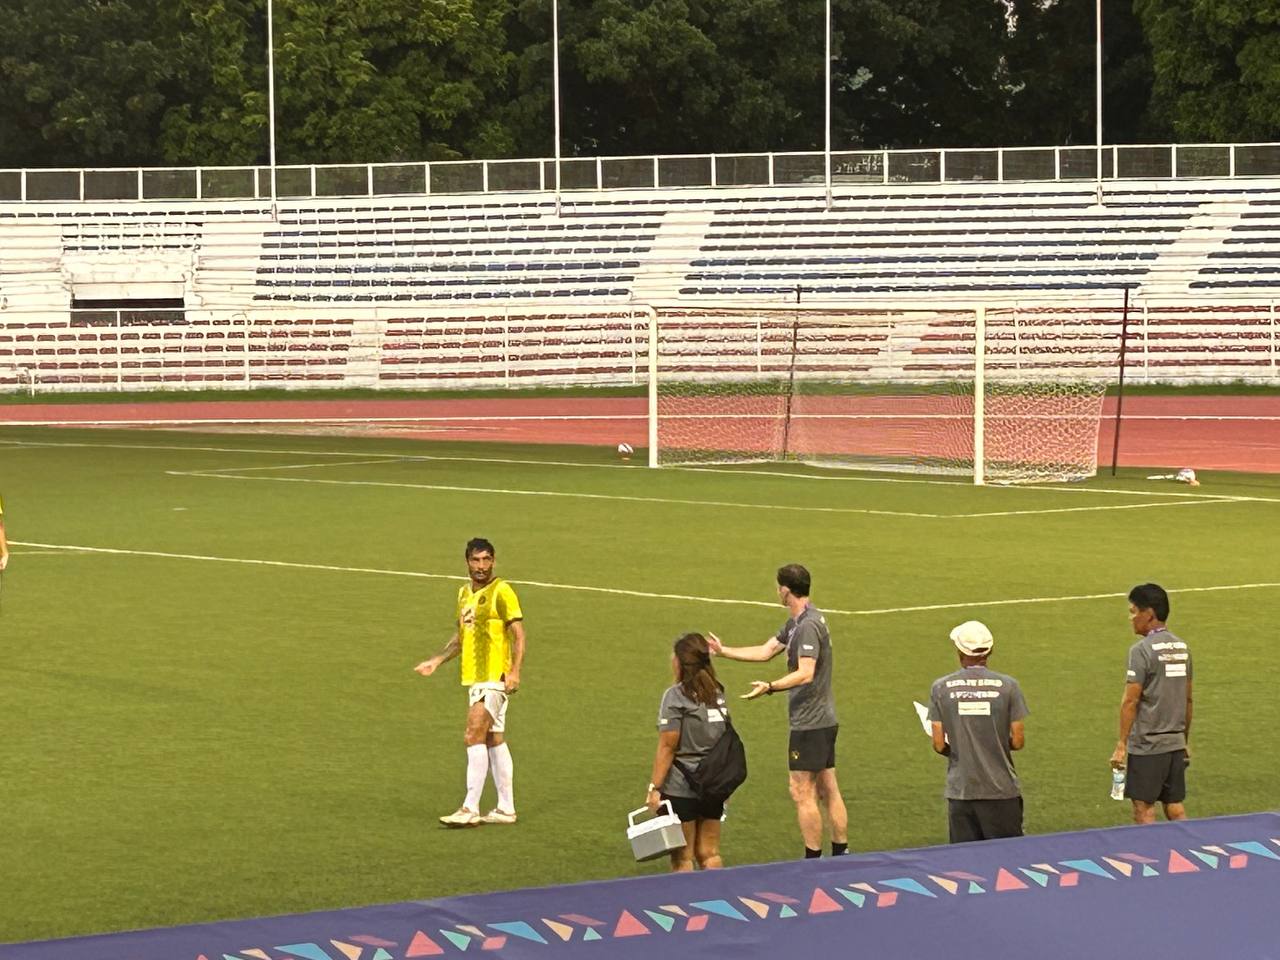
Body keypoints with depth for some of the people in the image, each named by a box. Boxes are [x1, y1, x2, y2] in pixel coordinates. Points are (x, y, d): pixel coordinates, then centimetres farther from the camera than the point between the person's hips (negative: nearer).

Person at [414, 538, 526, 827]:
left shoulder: (501, 592, -9)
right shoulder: (464, 592, 15)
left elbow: (518, 634, -12)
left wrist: (515, 671, -21)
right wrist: (437, 661, 21)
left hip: (494, 677, -8)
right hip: (474, 677, 8)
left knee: (474, 737, -13)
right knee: (493, 740, 10)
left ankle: (470, 809, -13)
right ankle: (506, 809, 15)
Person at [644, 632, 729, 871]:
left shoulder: (676, 696, -12)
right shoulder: (717, 693, 8)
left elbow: (667, 747, -15)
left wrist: (654, 787, -13)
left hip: (681, 787, -6)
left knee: (682, 858, 3)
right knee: (709, 854, 13)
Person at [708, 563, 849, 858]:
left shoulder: (808, 626, -19)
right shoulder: (796, 622, 14)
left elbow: (805, 673, -29)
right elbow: (766, 651, 23)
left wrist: (771, 687, -39)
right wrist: (723, 651, 24)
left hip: (810, 722, -10)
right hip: (823, 720, 10)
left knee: (802, 792, -4)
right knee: (828, 790, 12)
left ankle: (813, 859, 0)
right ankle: (841, 853, 16)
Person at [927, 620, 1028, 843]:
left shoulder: (941, 688, -3)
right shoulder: (1007, 686, -5)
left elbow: (939, 745, -3)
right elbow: (1018, 741, -4)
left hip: (960, 792, 1)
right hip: (1000, 791, -1)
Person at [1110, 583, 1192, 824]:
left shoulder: (1142, 650, -13)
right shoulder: (1182, 647, 9)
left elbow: (1131, 701, -14)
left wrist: (1121, 745, -9)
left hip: (1147, 745, -7)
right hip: (1176, 742, 7)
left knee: (1144, 811, 0)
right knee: (1176, 809, 10)